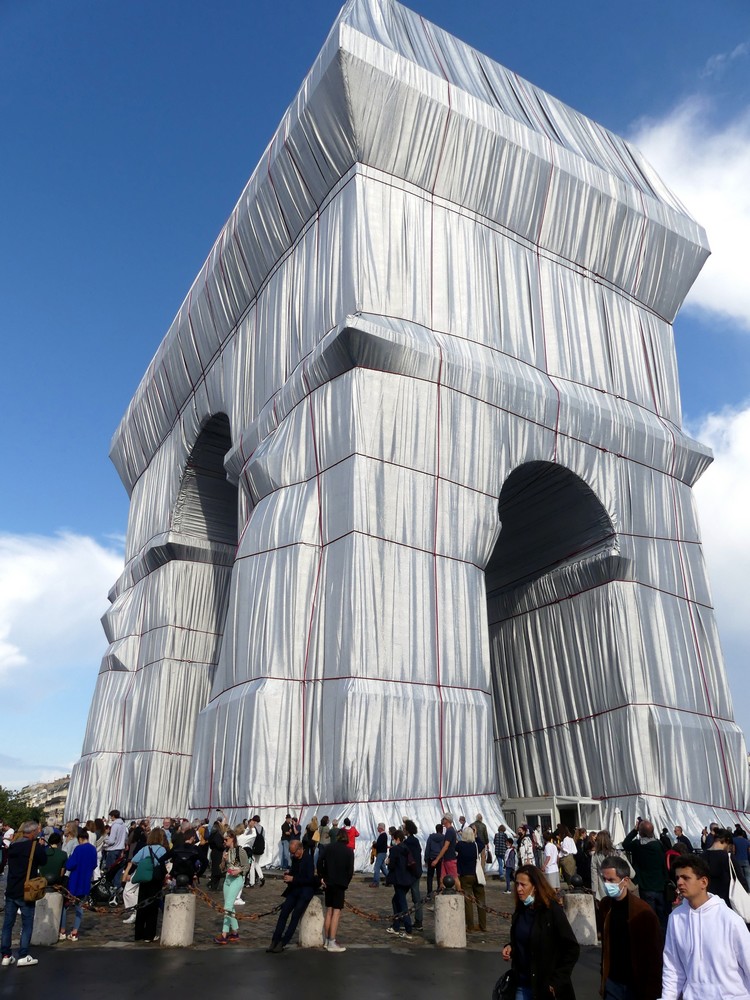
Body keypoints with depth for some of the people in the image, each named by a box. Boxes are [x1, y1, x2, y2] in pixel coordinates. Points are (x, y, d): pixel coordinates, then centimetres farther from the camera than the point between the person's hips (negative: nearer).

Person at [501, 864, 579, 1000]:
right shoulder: (520, 909, 1)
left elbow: (572, 949, -14)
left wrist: (556, 981, -13)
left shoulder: (552, 910, -17)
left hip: (546, 986, -5)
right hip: (522, 983, 5)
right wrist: (510, 947, -3)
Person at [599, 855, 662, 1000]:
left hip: (637, 985, -4)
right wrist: (604, 976, 10)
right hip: (612, 982, 4)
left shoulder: (643, 911, -19)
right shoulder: (605, 904, -2)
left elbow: (655, 955, -12)